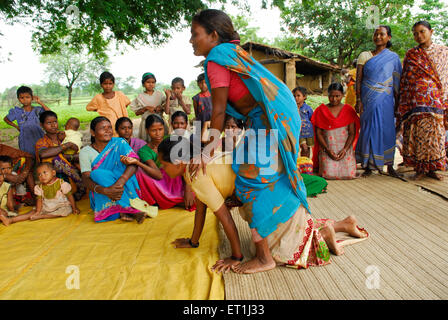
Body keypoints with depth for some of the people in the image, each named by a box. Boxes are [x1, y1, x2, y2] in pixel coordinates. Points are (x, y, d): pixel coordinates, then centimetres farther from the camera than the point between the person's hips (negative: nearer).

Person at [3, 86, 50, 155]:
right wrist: (16, 126, 8)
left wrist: (40, 102, -13)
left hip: (38, 137, 1)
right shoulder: (17, 111, 1)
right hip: (25, 139, 0)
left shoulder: (37, 110, 1)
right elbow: (6, 119, 16)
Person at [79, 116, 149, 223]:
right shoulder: (86, 152, 0)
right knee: (97, 173, -27)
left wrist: (121, 180, -38)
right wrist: (104, 190, -34)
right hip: (101, 194, 0)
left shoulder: (120, 143, 0)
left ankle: (124, 210, -38)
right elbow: (86, 179, -12)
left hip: (126, 186, 0)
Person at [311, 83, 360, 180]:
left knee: (350, 174, -15)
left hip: (345, 148, 2)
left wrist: (345, 150, -11)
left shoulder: (348, 110, 8)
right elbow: (318, 133, 2)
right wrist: (327, 150, -11)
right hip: (327, 148, -1)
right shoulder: (321, 110, 5)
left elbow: (352, 133, 4)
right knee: (328, 174, -21)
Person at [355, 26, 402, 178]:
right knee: (369, 129, -1)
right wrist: (358, 100, -6)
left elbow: (397, 82, 8)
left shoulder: (393, 57, 9)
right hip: (368, 100, 0)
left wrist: (397, 103, 3)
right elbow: (358, 80, 3)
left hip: (386, 101, 0)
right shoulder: (364, 55, 7)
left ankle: (389, 166, 11)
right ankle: (368, 166, 6)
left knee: (388, 130, 1)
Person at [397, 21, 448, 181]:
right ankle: (420, 168, 5)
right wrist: (403, 102, 2)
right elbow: (405, 79, 9)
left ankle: (432, 168, 8)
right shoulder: (411, 54, 11)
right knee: (416, 133, -3)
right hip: (415, 100, 0)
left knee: (435, 133, -1)